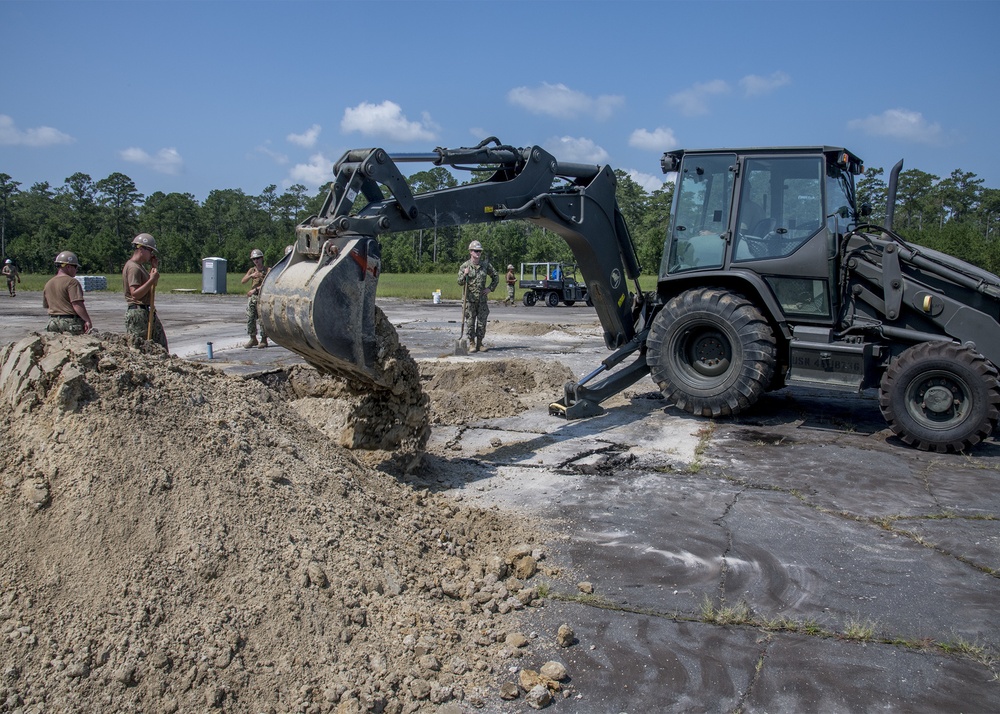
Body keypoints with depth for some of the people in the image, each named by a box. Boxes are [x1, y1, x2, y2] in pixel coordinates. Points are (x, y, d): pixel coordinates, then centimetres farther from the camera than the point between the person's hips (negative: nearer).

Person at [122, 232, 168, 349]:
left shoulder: (139, 266, 18)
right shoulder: (133, 267, -14)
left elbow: (151, 287, 26)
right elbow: (135, 294, -22)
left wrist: (154, 268, 16)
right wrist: (152, 280, -23)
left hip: (148, 312, 10)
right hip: (138, 313, -10)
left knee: (161, 346, 8)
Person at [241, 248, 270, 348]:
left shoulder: (268, 270, -1)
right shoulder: (252, 270, 13)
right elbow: (243, 281, 4)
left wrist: (255, 289, -16)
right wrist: (251, 276, -14)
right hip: (252, 297, 5)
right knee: (250, 318, 3)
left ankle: (264, 340, 3)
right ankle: (253, 339, 13)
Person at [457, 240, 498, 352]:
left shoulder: (485, 264, 4)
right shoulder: (465, 266, -3)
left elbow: (496, 277, 15)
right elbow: (460, 282, -5)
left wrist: (490, 288, 4)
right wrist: (465, 275, -24)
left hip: (482, 299, 2)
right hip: (470, 299, -2)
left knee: (482, 322, 4)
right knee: (470, 322, 0)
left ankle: (479, 343, 14)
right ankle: (472, 344, 9)